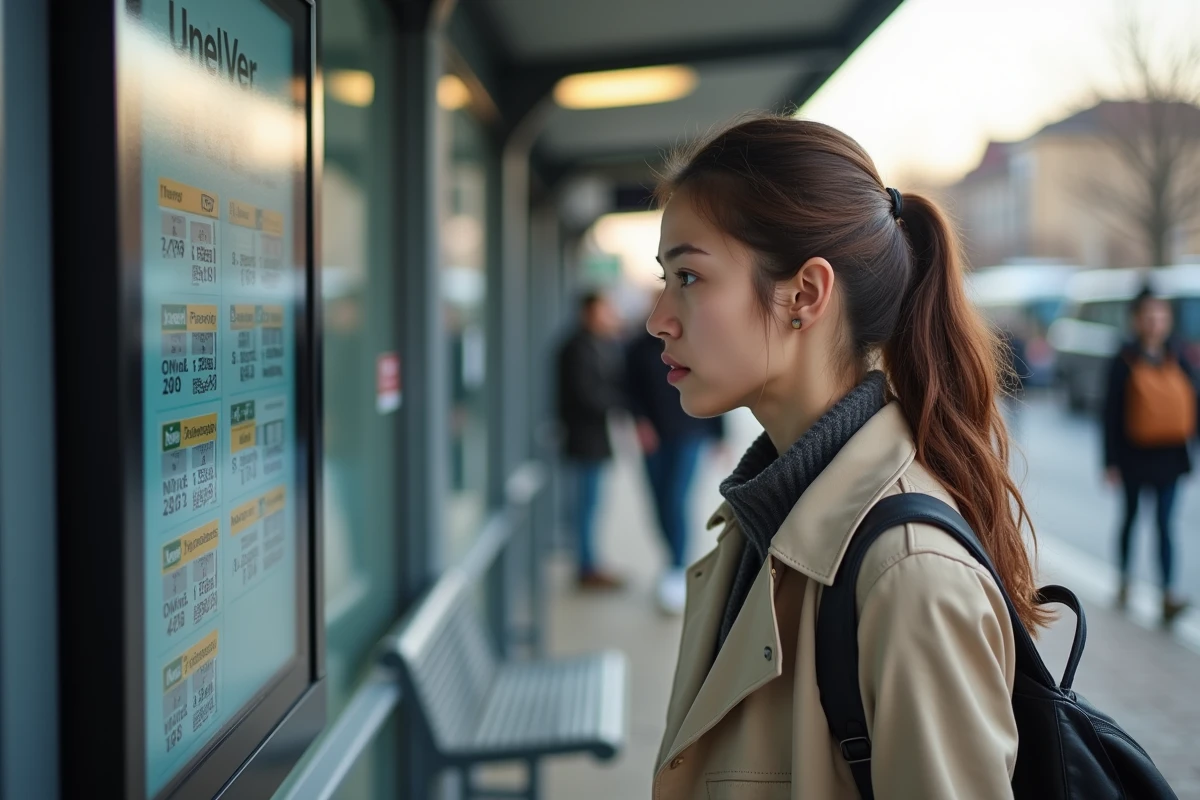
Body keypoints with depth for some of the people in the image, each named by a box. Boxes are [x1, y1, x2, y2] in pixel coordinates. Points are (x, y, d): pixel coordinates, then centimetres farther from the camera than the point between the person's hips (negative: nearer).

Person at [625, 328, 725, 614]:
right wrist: (641, 420, -15)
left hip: (689, 435, -3)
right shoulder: (638, 349, 3)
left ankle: (678, 572, -10)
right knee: (662, 505, 8)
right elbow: (631, 390, 3)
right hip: (654, 437, 3)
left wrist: (719, 437, 2)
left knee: (676, 501, -13)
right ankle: (677, 561, 28)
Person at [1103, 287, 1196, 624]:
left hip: (1169, 453, 2)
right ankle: (1124, 580, 31)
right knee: (1131, 516, 14)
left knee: (1164, 524, -1)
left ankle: (1168, 595, -6)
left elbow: (1189, 404, 7)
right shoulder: (1125, 362, -8)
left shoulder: (1177, 362, 3)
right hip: (1135, 453, -2)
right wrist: (1111, 460, -10)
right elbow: (1112, 413, -8)